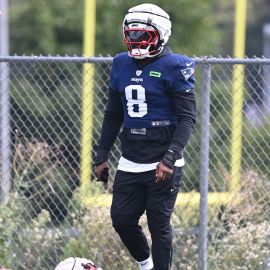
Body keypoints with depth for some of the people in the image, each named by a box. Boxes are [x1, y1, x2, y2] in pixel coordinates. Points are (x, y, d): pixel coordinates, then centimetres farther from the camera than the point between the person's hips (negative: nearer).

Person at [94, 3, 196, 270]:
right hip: (130, 163, 6)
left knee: (159, 225, -2)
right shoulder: (121, 65, 10)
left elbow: (187, 118, -12)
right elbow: (113, 115, 19)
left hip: (162, 165, -6)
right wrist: (102, 157, 16)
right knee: (121, 219, 6)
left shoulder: (174, 67, -9)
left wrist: (169, 158, -22)